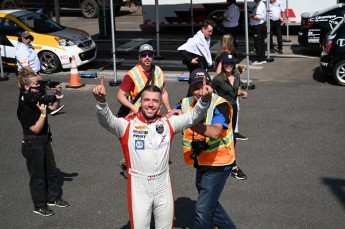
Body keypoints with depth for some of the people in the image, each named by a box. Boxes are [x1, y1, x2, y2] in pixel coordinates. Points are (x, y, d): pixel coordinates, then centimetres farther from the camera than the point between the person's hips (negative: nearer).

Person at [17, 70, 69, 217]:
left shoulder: (36, 97, -1)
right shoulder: (24, 107, -24)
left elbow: (53, 107, 13)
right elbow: (36, 129, -22)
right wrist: (43, 113, -30)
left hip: (45, 140, 9)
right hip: (33, 144, -8)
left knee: (51, 171, 20)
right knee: (37, 175, 5)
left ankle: (53, 198, 37)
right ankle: (39, 206, 20)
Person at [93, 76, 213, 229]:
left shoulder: (168, 123, 0)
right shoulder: (128, 125, -10)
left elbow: (192, 117, -8)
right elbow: (106, 120, -26)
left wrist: (204, 100, -28)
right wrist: (101, 101, -47)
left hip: (163, 186, 3)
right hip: (139, 187, -3)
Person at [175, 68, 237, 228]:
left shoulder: (219, 104, -23)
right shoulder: (186, 104, -5)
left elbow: (214, 132, -37)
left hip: (218, 164, -7)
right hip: (201, 164, 7)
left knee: (203, 211, -4)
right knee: (211, 205, 24)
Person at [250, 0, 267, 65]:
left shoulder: (259, 6, -21)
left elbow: (258, 17, -29)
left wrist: (251, 16, -14)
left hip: (258, 26, -10)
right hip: (262, 25, 10)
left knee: (257, 43, -3)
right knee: (261, 43, 15)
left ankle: (259, 60, 3)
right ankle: (263, 59, 23)